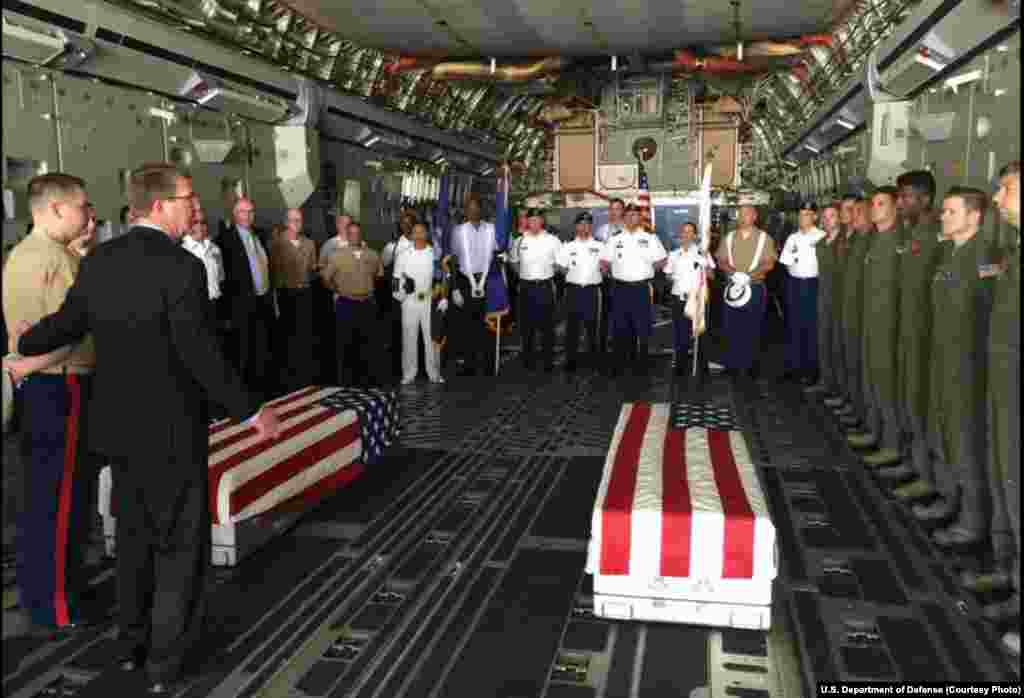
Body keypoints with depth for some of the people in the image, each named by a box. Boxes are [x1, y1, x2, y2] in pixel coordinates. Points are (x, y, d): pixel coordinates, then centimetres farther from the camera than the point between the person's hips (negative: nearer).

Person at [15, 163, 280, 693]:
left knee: (135, 534, 22)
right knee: (181, 543, 9)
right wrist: (252, 411, -14)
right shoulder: (182, 267, -20)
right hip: (170, 430, -7)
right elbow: (200, 356, -22)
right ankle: (165, 662, 19)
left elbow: (66, 324, 9)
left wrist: (21, 346, 30)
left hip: (117, 424, 7)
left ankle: (133, 643, 36)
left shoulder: (98, 260, 1)